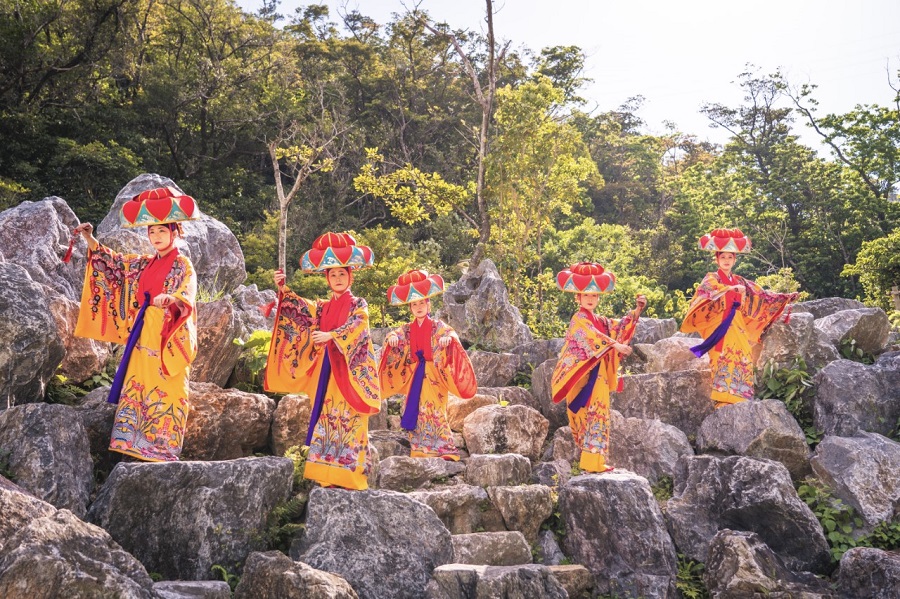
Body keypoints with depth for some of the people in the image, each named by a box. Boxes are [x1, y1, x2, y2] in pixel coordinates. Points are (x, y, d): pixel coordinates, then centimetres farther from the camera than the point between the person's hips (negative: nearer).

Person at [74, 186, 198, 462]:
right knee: (137, 388, 6)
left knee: (165, 392, -7)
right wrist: (90, 240, 5)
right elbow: (112, 262, 20)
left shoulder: (183, 266, -5)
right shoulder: (143, 264, 16)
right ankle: (138, 442, 12)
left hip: (168, 340, -7)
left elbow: (187, 299, -21)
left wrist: (171, 300, -43)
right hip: (143, 337, 7)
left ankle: (163, 448, -3)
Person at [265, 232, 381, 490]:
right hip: (327, 369, 5)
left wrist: (332, 336, -29)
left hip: (351, 370, -5)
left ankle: (349, 473, -10)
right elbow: (302, 308, 3)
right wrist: (284, 290, -11)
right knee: (326, 416, 2)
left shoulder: (358, 305, 4)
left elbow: (356, 327, -14)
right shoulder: (323, 307, 19)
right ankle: (326, 473, 5)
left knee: (349, 419, -9)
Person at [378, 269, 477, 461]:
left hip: (434, 374, -4)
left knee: (435, 410, -10)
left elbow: (450, 332, -16)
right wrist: (392, 337, -25)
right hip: (414, 374, 4)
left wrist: (450, 337, -39)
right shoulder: (407, 329, 11)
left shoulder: (438, 327, -1)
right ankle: (419, 450, 10)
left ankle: (444, 448, -7)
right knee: (414, 410, 3)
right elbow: (396, 334, -1)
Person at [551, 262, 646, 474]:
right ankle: (592, 460, -12)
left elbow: (619, 327, 17)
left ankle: (595, 460, 17)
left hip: (598, 375, 9)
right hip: (586, 375, -9)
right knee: (592, 415, -12)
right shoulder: (579, 319, -8)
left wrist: (637, 311, 5)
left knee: (597, 414, 11)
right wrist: (616, 346, -34)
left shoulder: (599, 320, 18)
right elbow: (592, 337, -24)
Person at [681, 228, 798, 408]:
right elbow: (713, 290, -18)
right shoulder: (711, 278, 5)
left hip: (739, 331, 6)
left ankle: (739, 401, -3)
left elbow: (761, 296, 18)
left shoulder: (740, 282, 21)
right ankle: (723, 401, -23)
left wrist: (785, 298, 10)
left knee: (742, 362, -3)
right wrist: (732, 289, -33)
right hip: (720, 329, -6)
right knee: (724, 362, -18)